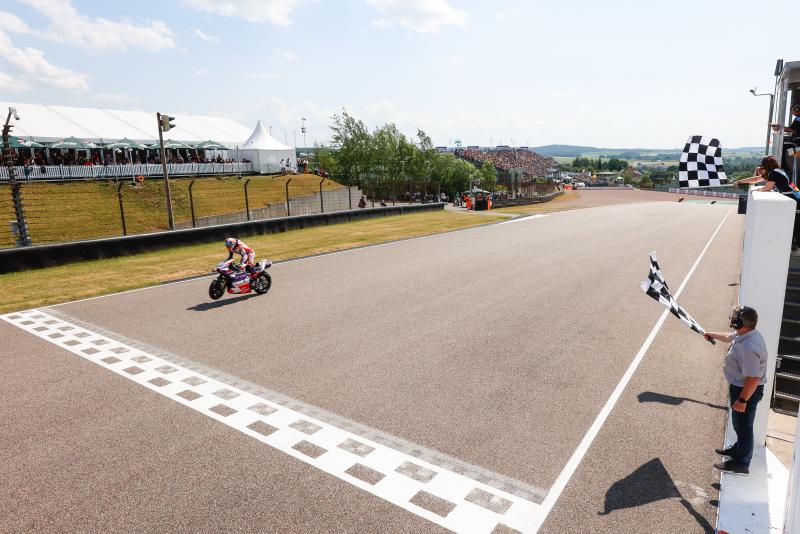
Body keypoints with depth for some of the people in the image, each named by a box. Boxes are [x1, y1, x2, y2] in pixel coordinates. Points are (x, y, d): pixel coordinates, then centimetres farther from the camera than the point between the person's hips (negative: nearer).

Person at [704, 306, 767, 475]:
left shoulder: (749, 347, -36)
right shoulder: (744, 334, -5)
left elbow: (753, 379, -33)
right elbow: (729, 337, 21)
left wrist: (742, 400, -24)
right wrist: (712, 334, 37)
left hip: (747, 391, -9)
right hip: (739, 386, 9)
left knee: (743, 426, 9)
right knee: (739, 424, 27)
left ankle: (741, 464, 26)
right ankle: (738, 449, 48)